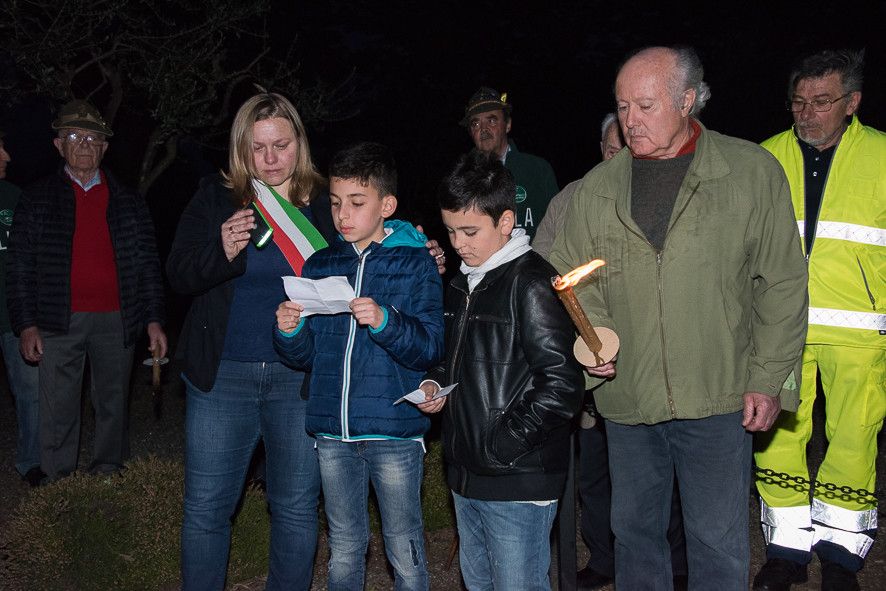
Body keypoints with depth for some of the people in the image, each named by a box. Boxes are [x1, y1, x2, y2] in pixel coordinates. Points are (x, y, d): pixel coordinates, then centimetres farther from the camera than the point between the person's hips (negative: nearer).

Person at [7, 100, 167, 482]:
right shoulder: (37, 199, 6)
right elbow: (19, 265, 3)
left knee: (113, 407, 10)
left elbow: (147, 263, 8)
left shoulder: (128, 202, 9)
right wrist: (26, 325, -6)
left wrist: (154, 320, 0)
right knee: (58, 412, 3)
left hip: (116, 321, 1)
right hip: (59, 321, -1)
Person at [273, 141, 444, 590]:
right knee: (343, 550, 18)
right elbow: (306, 356, 10)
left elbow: (431, 348, -13)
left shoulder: (414, 263, -4)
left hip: (394, 432, -4)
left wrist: (385, 321, -28)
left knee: (405, 553, 9)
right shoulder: (320, 266, 8)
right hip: (332, 433, 4)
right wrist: (290, 332, -11)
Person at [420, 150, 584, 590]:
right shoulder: (463, 284, 13)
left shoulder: (532, 282, -15)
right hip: (467, 475, 9)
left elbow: (561, 385, -20)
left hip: (518, 483, -9)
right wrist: (437, 383, 5)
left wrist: (502, 444, -19)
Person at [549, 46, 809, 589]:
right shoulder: (598, 188, 5)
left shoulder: (753, 171, -3)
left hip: (719, 399, -3)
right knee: (634, 530, 18)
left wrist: (768, 380, -5)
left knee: (719, 544, 7)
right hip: (627, 398, 3)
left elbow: (783, 283, -1)